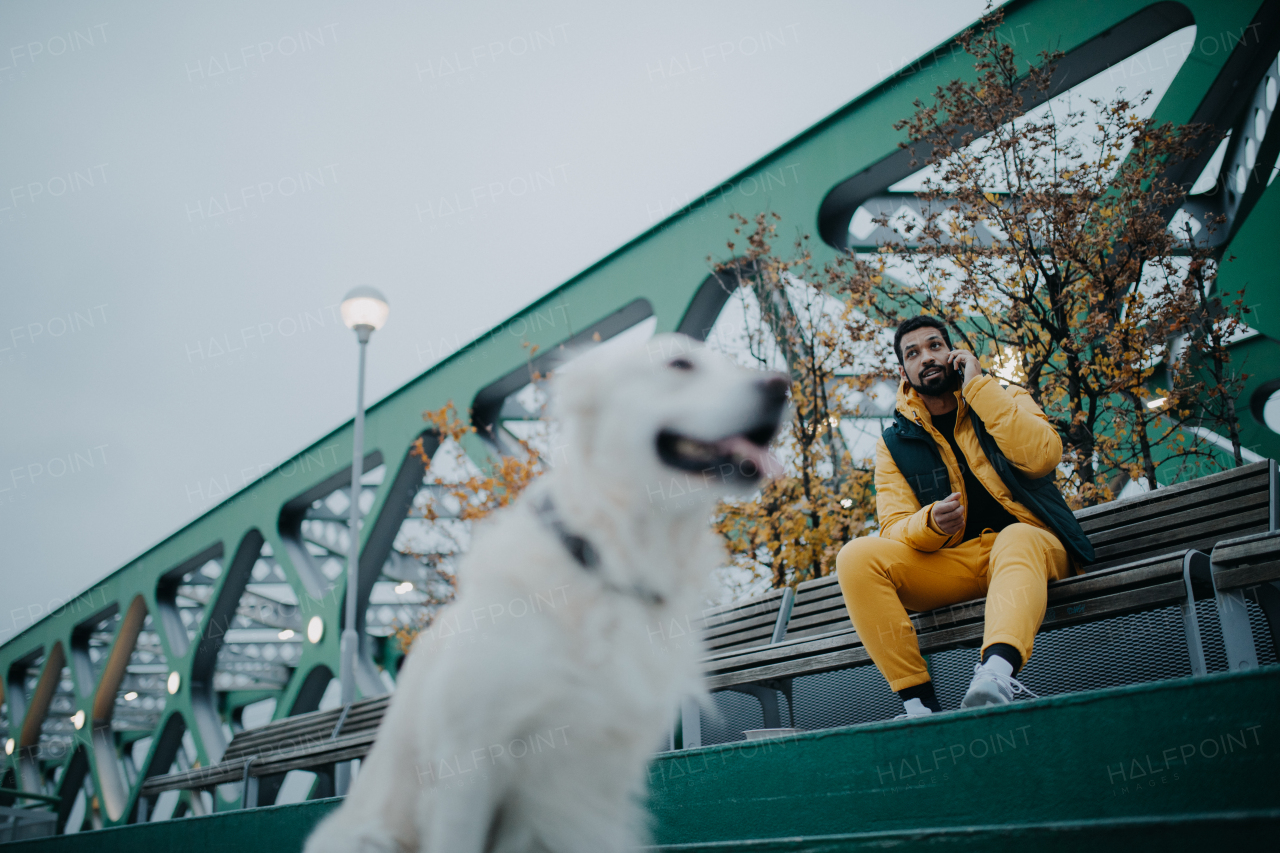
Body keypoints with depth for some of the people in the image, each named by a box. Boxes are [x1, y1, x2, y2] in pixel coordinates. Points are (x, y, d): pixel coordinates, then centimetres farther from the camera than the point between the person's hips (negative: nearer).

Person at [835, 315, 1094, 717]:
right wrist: (931, 524, -23)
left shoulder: (1006, 400, 10)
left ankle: (997, 669, -62)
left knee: (1016, 541, -38)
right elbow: (894, 529, 1)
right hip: (952, 561, 2)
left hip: (1028, 541, -2)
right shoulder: (894, 443, 11)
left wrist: (976, 385, -10)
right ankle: (919, 701, -29)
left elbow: (1042, 457, -13)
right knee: (857, 557, -23)